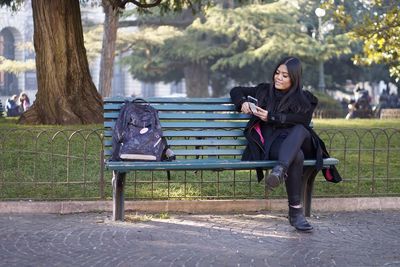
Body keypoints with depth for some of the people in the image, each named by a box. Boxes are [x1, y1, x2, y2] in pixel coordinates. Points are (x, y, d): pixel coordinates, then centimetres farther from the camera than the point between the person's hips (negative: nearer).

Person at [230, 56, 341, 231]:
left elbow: (301, 119, -6)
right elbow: (236, 91, 30)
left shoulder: (304, 99, 15)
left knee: (300, 130, -40)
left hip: (298, 142, 1)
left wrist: (271, 117, -12)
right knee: (297, 156, -39)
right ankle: (295, 211, -47)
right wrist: (242, 103, 7)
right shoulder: (264, 91, 22)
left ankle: (280, 170, -61)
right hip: (272, 143, -1)